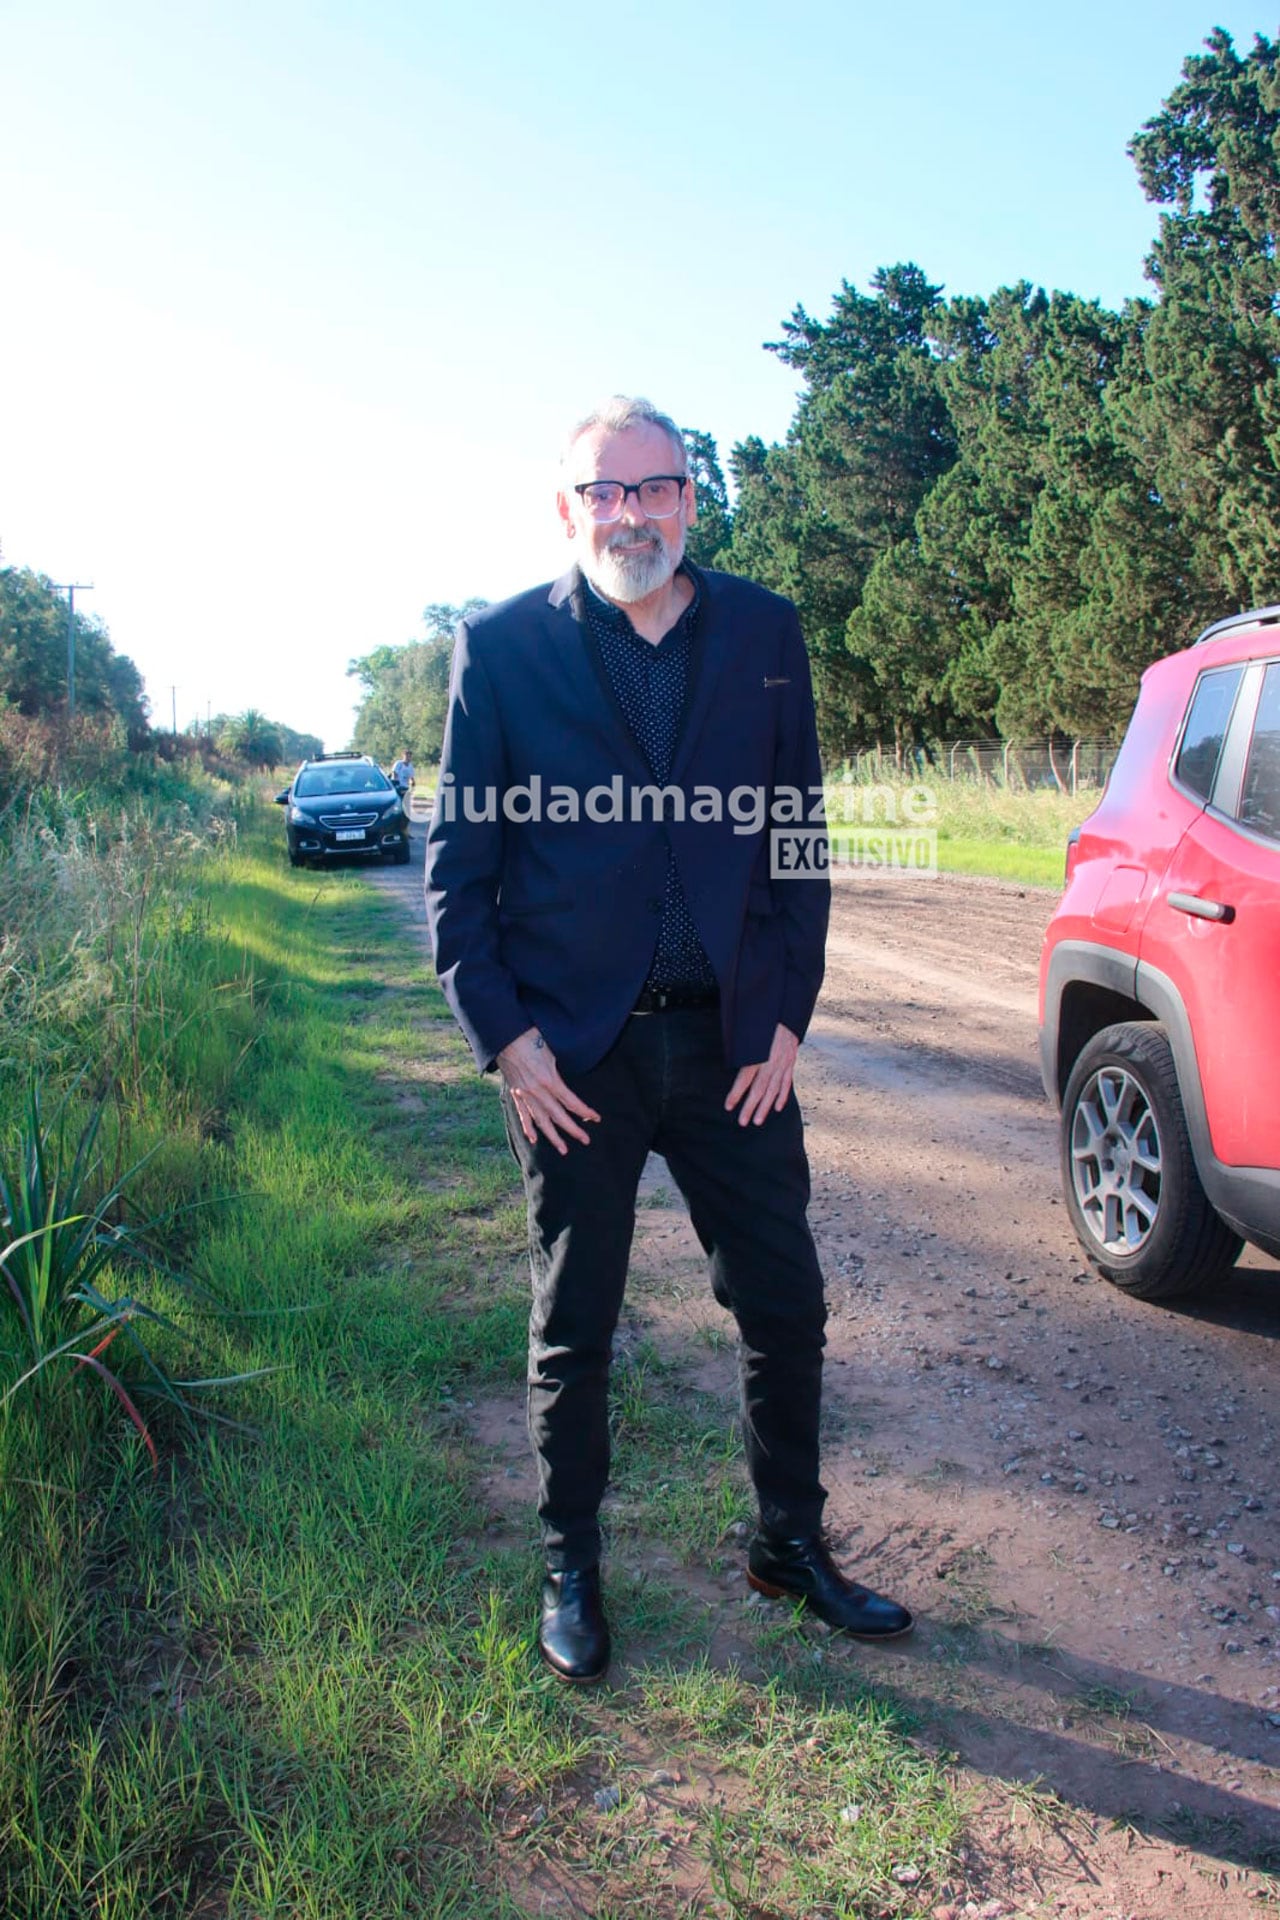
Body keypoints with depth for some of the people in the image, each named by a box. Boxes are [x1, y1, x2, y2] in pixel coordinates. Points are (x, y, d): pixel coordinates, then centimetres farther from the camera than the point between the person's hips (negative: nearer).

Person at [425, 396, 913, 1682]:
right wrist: (504, 1035, -8)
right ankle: (570, 1571, 32)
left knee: (785, 1307, 11)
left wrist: (786, 1014, -1)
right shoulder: (503, 646, -2)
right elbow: (456, 861, -1)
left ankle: (791, 1543, 34)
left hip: (733, 1042, 3)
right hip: (571, 1051, -2)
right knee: (571, 1332, 11)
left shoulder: (763, 632, 5)